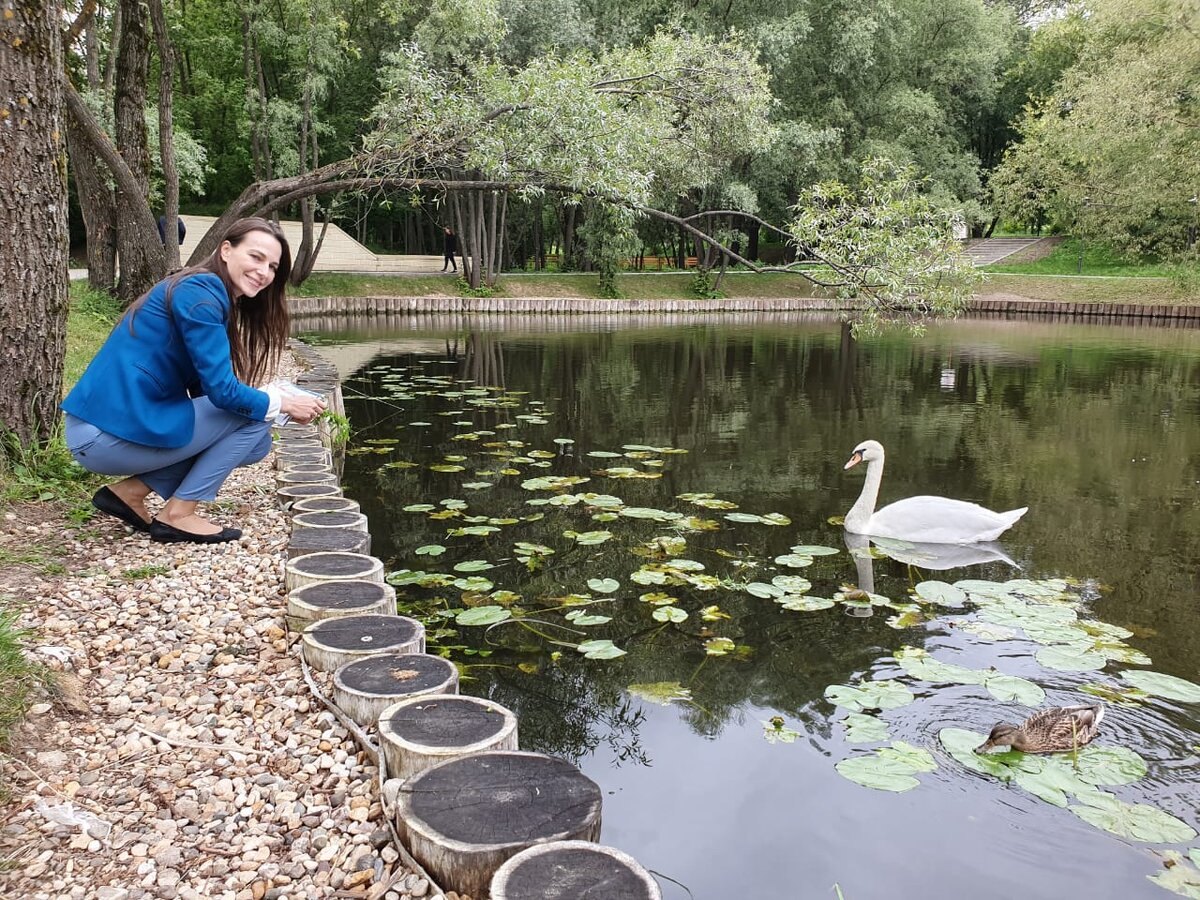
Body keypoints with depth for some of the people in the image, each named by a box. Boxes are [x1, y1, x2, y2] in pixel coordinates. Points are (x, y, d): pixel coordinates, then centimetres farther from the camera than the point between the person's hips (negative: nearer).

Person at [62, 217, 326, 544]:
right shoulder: (201, 292, -13)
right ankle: (177, 516, -3)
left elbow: (206, 388, 15)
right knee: (254, 417, -7)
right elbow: (221, 391, -17)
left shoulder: (212, 294, 16)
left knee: (255, 443, 15)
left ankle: (130, 491, 11)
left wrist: (284, 403, 5)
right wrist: (283, 403, -2)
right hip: (111, 434, -10)